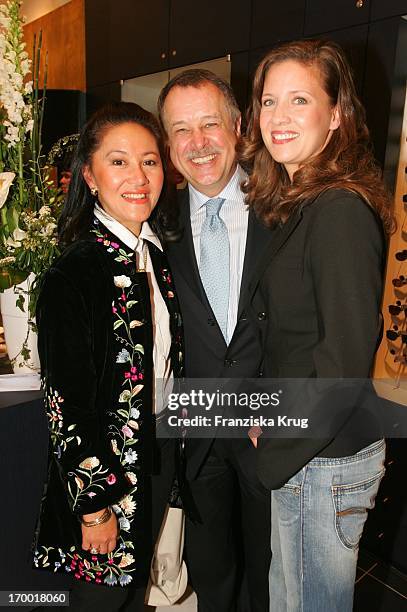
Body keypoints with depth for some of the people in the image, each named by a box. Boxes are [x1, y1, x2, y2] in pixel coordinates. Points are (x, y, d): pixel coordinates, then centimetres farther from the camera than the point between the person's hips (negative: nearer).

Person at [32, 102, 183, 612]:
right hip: (101, 469, -6)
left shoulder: (158, 255, 0)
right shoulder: (72, 276, -22)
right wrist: (94, 506, -14)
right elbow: (66, 407, -19)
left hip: (161, 454, 7)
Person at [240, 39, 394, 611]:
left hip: (324, 462, -8)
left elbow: (346, 359, -23)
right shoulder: (295, 204, 8)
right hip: (294, 448, 8)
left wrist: (276, 446, -11)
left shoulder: (341, 210, -21)